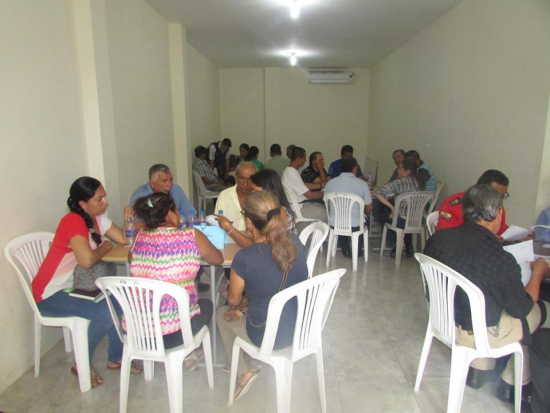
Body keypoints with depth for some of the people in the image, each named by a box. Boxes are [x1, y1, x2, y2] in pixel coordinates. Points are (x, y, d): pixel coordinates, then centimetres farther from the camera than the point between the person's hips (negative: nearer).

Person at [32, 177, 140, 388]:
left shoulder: (97, 218, 2)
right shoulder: (73, 221, -25)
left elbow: (124, 239, -1)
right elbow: (87, 260, -36)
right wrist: (105, 247, -16)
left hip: (76, 286, 9)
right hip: (51, 294, -9)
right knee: (105, 313, -24)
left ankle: (115, 358, 13)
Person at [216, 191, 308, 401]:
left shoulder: (244, 259, -27)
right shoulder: (295, 242, -12)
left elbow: (233, 300, -8)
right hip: (301, 329, 5)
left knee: (222, 313, 23)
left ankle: (243, 373, 26)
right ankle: (253, 365, 42)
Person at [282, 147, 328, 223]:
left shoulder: (289, 170, 8)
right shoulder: (293, 173, -22)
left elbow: (304, 185, 18)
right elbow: (310, 195, -20)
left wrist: (322, 185, 13)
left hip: (301, 203, 10)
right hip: (299, 209, -10)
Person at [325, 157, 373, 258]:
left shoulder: (330, 182, -2)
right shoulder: (362, 183, -9)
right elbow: (369, 208, -2)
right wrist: (364, 213, 22)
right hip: (355, 225, -2)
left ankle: (346, 250, 41)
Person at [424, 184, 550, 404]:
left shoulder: (437, 238, -14)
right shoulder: (501, 261, -30)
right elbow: (522, 309, -11)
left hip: (441, 319, 6)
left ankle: (477, 371, 34)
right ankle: (512, 386, 30)